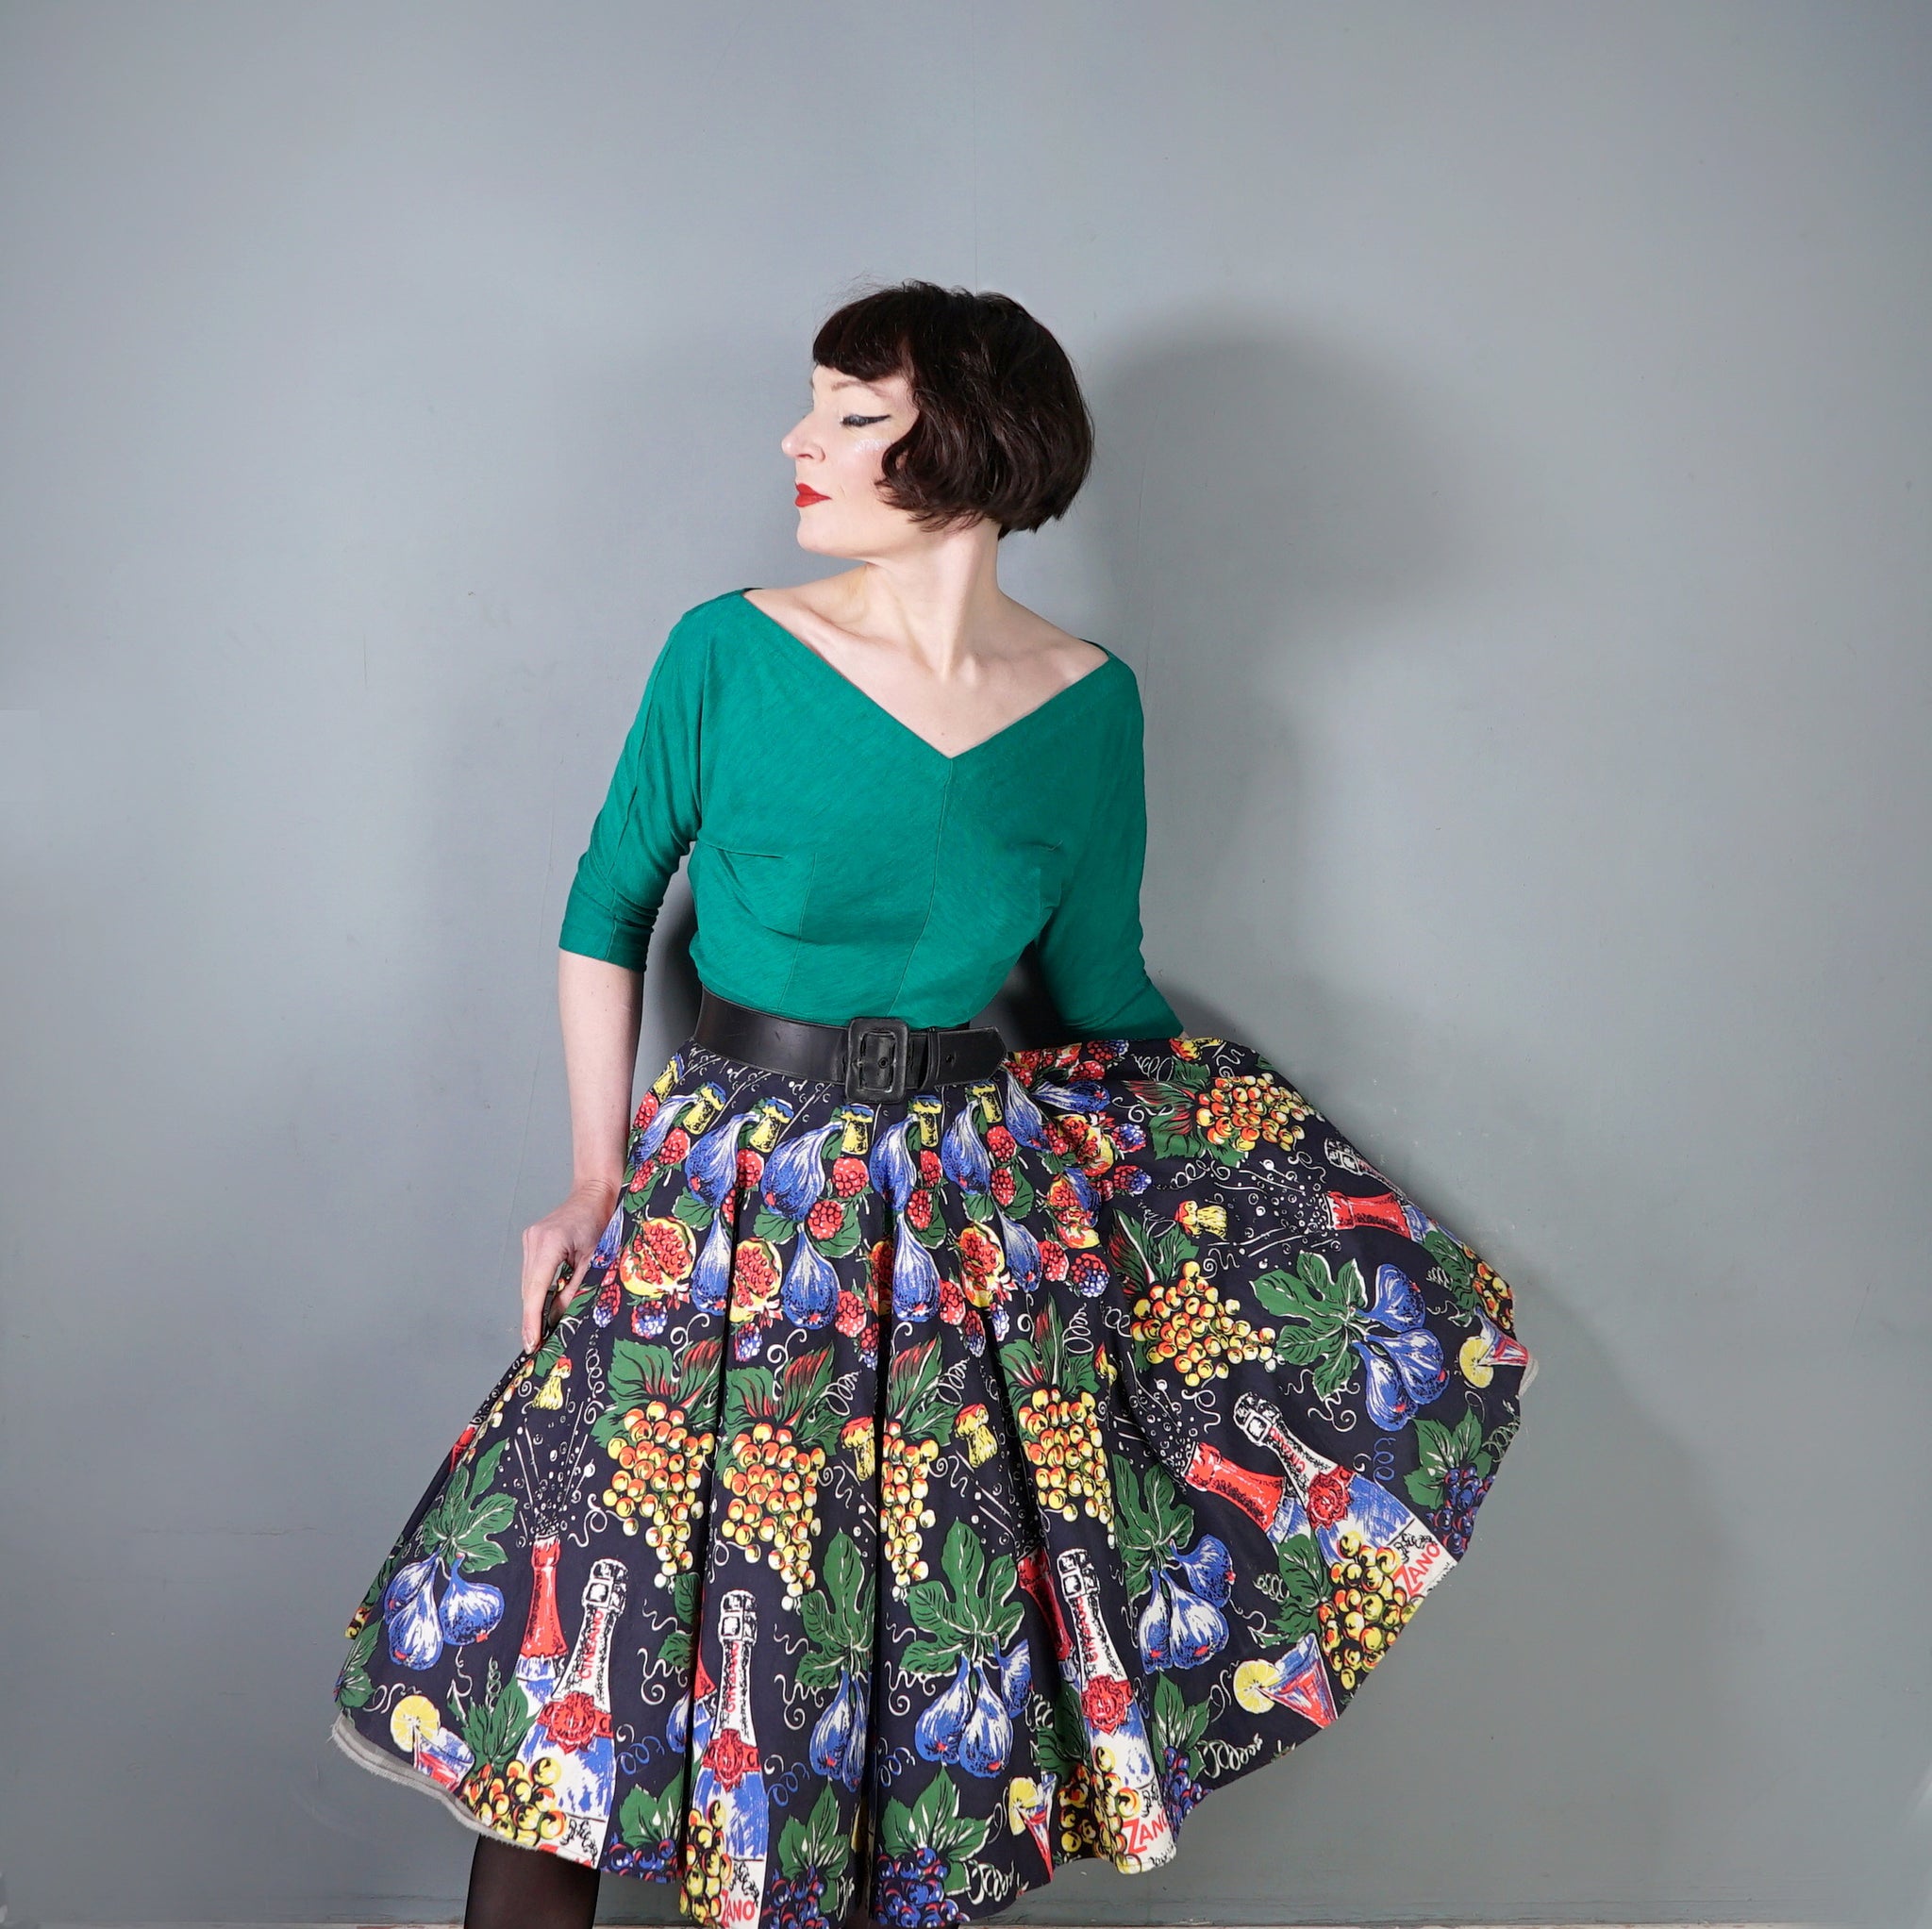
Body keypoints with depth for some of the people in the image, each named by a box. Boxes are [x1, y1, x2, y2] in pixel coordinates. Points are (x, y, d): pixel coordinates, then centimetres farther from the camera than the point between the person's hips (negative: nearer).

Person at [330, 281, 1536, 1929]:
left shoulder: (1088, 702, 0)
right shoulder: (730, 651, -5)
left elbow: (1105, 993, 8)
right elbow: (608, 909, 3)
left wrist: (1276, 1175, 6)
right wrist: (598, 1175, -2)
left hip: (981, 1199, 2)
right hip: (726, 1192, -1)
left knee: (932, 1698, 6)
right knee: (570, 1660, 1)